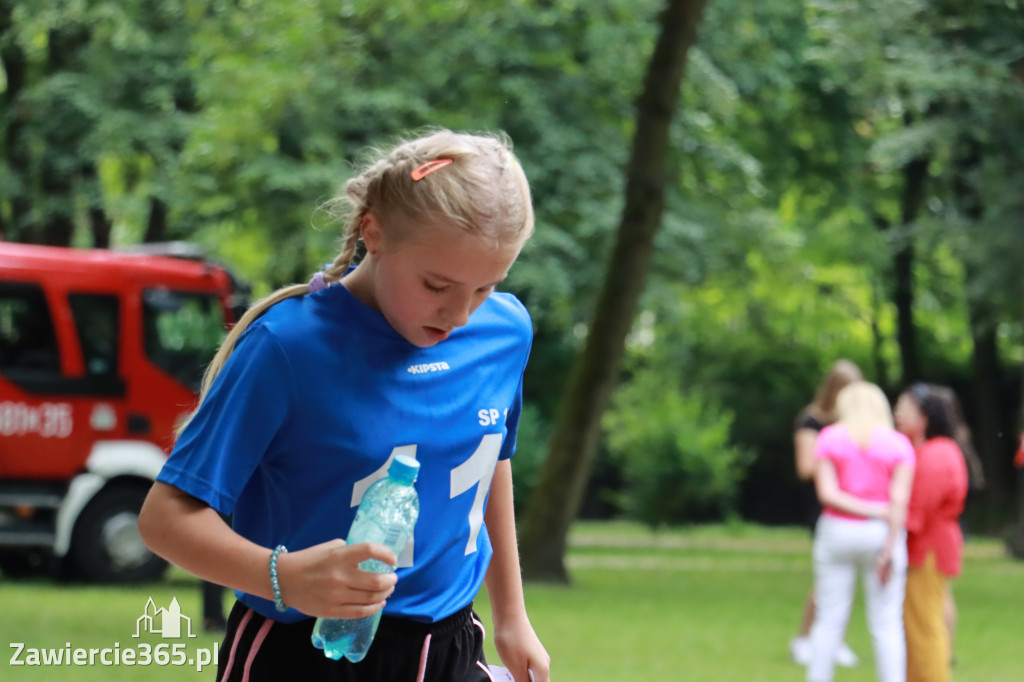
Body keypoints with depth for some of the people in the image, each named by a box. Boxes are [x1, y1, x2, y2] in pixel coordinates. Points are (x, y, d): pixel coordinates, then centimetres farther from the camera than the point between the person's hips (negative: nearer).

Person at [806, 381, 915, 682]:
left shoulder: (829, 438, 0)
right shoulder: (898, 444, -2)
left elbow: (827, 493, -10)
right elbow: (899, 500, -11)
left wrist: (872, 511, -10)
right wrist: (889, 550, -12)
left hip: (837, 532, 1)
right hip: (882, 534, -1)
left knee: (828, 621, 6)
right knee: (887, 624, 2)